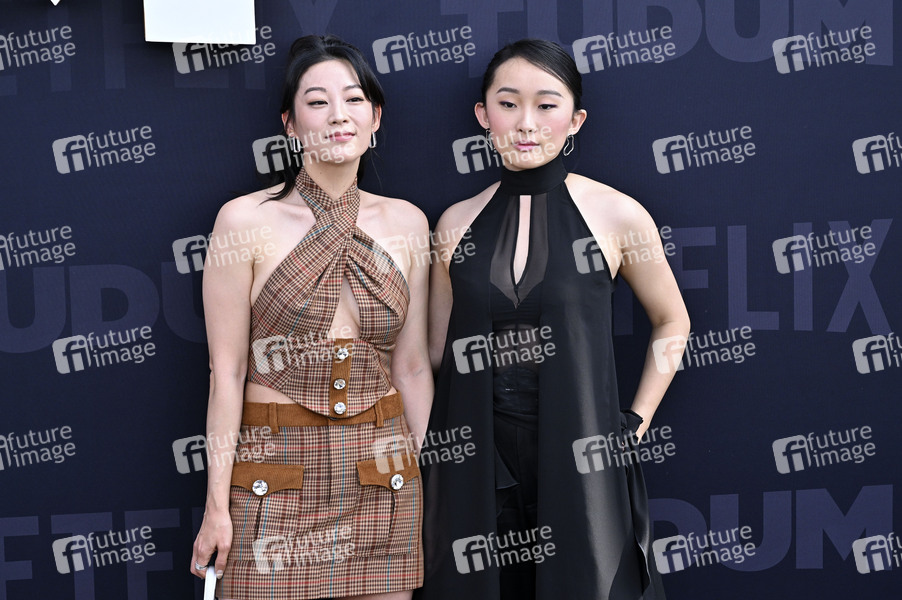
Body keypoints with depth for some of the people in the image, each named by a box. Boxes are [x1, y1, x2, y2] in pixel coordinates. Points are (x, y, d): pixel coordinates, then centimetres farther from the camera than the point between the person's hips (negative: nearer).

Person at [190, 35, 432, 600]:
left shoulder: (406, 222, 4)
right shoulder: (246, 220, -6)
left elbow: (413, 366, 8)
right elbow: (227, 370, -6)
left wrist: (426, 478, 10)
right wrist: (217, 503, -7)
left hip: (382, 473, 3)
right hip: (275, 469, -3)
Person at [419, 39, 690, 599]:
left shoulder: (617, 216, -5)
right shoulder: (457, 224, 2)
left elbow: (672, 323, 9)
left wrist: (636, 422, 4)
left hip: (582, 464, -2)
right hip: (477, 468, 2)